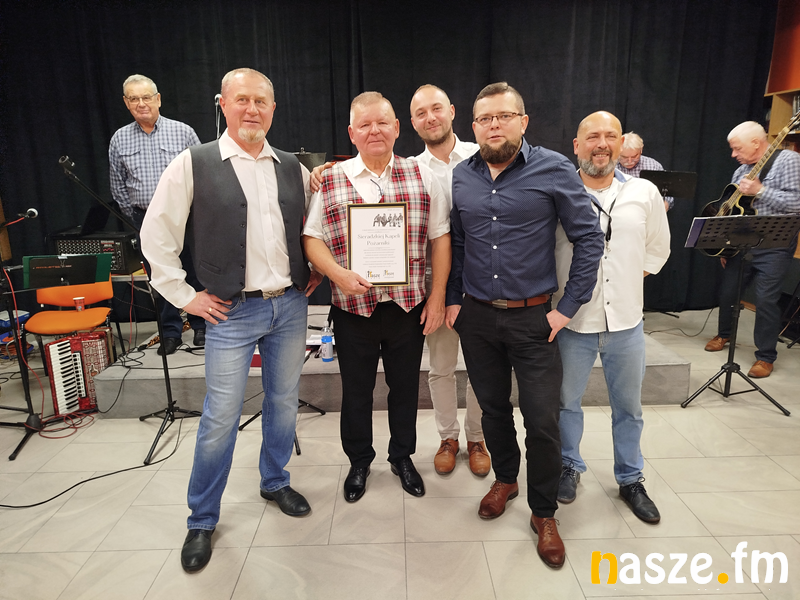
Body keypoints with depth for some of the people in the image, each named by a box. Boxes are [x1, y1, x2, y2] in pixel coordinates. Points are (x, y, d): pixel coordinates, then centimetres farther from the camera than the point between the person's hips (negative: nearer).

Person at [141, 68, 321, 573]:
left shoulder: (293, 168, 8)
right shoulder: (193, 165, -3)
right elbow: (157, 237, -1)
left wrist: (318, 270, 11)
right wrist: (186, 297, -4)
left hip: (291, 305, 4)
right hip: (232, 311, -3)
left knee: (284, 403, 15)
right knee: (220, 418, 2)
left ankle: (275, 482, 40)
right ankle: (202, 521, 24)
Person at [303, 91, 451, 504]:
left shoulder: (422, 177, 3)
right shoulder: (330, 181, 0)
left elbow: (440, 237, 3)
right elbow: (312, 238, 0)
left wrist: (437, 297, -2)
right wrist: (338, 274, -18)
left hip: (409, 306, 1)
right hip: (353, 307, 0)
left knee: (405, 385, 15)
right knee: (356, 389, 14)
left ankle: (402, 457, 39)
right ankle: (359, 461, 37)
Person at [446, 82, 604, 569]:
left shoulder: (554, 170, -6)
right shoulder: (460, 177, 5)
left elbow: (590, 238, -5)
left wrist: (568, 307, -8)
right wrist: (453, 299, 7)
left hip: (533, 318, -3)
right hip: (476, 316, 3)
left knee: (543, 422, 3)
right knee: (493, 407, 17)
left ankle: (544, 514, 25)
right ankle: (505, 479, 43)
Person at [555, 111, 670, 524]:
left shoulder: (645, 193, 3)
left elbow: (657, 250, 14)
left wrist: (626, 283, 6)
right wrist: (564, 294, -3)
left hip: (626, 322, 3)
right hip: (572, 321, -2)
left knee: (628, 406, 16)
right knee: (567, 401, 13)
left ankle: (630, 479, 36)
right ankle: (570, 467, 37)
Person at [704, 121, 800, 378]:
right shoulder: (741, 170, 12)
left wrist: (759, 190, -21)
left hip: (774, 245, -6)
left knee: (766, 300, -8)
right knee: (727, 291, 13)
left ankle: (766, 356, 7)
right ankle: (724, 334, 38)